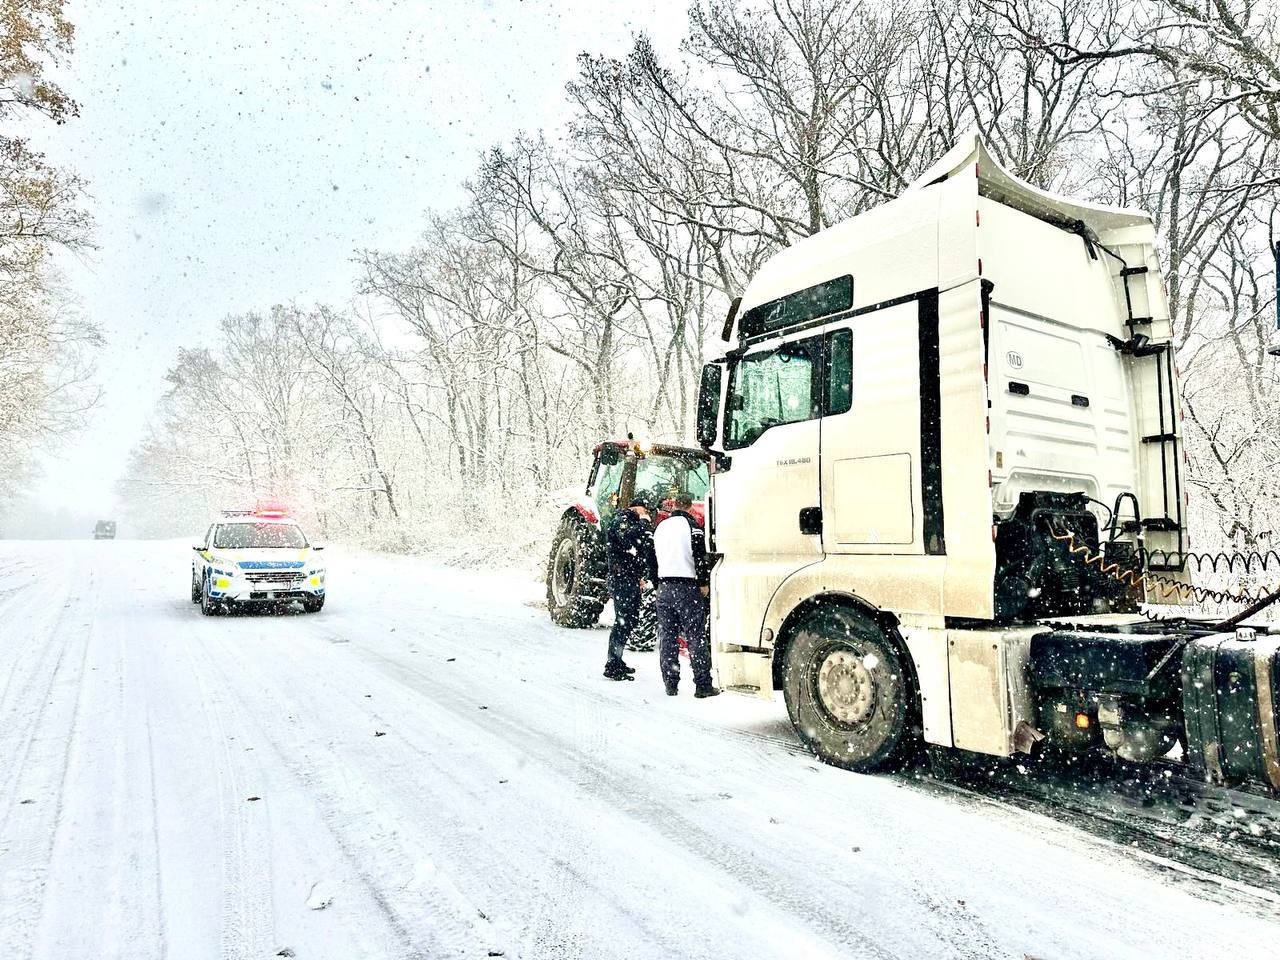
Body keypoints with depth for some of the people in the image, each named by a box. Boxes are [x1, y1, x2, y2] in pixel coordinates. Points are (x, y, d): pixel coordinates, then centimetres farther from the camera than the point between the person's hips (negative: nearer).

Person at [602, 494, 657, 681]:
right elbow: (629, 539, -30)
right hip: (621, 579, -10)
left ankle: (616, 661, 23)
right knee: (623, 621, -11)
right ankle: (612, 666, -8)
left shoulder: (634, 523, 22)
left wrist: (640, 577, 25)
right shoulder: (620, 520, -8)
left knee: (631, 620, 14)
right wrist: (643, 522, -17)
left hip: (631, 580, 10)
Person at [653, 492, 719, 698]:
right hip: (686, 586, -6)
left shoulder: (660, 527, 15)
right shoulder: (691, 525, -5)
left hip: (664, 586, 6)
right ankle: (702, 685, -4)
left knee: (667, 636, 9)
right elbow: (700, 556, -11)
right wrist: (704, 583, -2)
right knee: (696, 636, -4)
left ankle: (670, 684, 12)